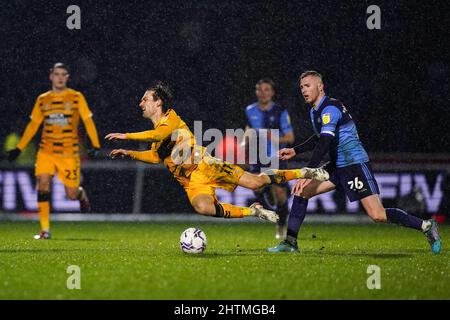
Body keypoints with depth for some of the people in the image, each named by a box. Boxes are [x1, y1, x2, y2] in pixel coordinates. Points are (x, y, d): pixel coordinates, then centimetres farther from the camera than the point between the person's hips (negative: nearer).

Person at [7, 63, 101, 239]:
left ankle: (81, 194, 37)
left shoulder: (76, 97, 0)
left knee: (71, 194, -2)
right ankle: (45, 230, -10)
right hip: (46, 151, 2)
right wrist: (19, 148, 10)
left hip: (69, 152, -2)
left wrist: (95, 145, -10)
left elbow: (88, 121, 0)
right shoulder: (42, 100, 8)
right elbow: (33, 125, 14)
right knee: (43, 183, -17)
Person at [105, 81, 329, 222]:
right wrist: (129, 154, 24)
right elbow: (155, 156, 36)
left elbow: (159, 135, -26)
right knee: (203, 207, -28)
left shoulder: (171, 118, -5)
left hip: (207, 168, -6)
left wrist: (126, 136, -25)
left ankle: (304, 173, 2)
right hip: (192, 183, 6)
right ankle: (253, 212, -13)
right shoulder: (156, 130, 22)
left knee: (255, 182, -17)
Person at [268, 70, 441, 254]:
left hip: (355, 164, -9)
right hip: (337, 167, 9)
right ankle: (290, 242, 4)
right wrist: (295, 151, 25)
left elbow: (324, 143, -28)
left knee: (378, 216, -16)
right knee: (301, 191, -1)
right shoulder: (314, 111, 14)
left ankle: (426, 226, -3)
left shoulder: (330, 108, -17)